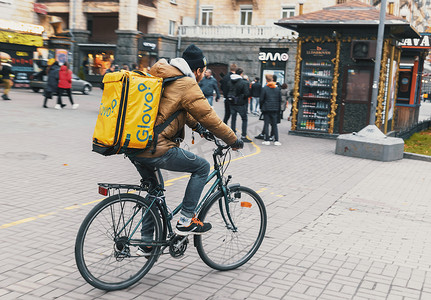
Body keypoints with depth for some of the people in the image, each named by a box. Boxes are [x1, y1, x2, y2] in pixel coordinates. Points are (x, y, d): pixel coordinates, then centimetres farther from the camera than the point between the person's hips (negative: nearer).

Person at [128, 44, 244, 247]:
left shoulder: (160, 76, 19)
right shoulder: (187, 85, -8)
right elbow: (209, 118, -6)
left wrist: (196, 125, 44)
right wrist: (233, 141, 6)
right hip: (155, 149, -9)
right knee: (202, 167, 7)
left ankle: (147, 242, 32)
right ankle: (185, 221, 9)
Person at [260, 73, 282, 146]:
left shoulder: (265, 88, -7)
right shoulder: (277, 88, 5)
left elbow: (262, 99, -6)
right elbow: (280, 99, 8)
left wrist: (261, 107, 8)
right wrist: (278, 109, 16)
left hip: (266, 109, -3)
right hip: (275, 109, 3)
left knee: (266, 124, 3)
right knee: (274, 125, 8)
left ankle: (267, 140, 1)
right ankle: (276, 140, 3)